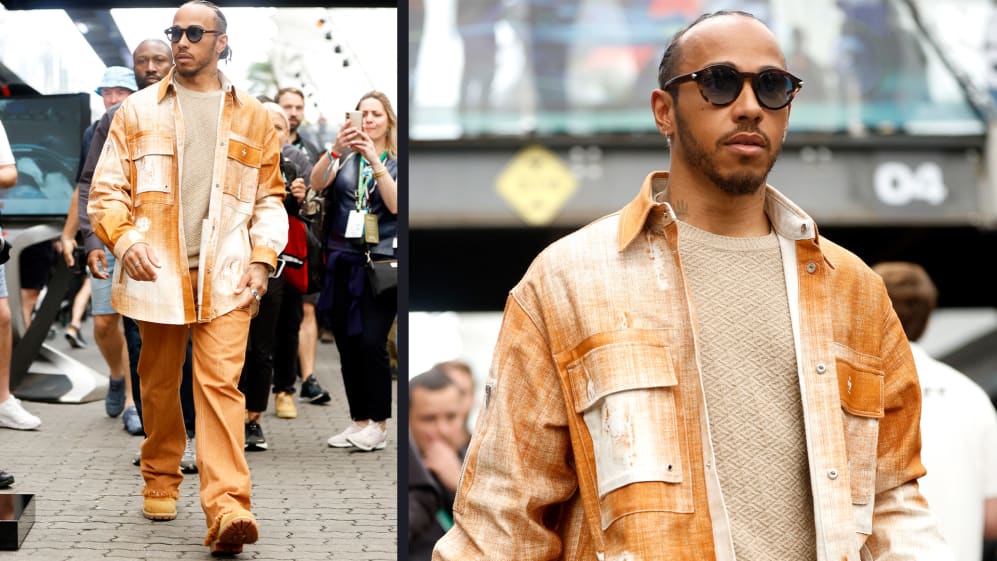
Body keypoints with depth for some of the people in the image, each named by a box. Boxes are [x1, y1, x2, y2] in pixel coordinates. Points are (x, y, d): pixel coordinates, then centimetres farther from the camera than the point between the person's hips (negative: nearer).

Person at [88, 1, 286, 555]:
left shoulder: (252, 116, 10)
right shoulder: (139, 110, 9)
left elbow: (269, 197, 13)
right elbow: (107, 189, 7)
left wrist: (262, 259, 0)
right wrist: (124, 239, -10)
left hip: (226, 274, -1)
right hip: (156, 272, 1)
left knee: (221, 383, -12)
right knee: (159, 384, 11)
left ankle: (227, 506, -20)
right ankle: (160, 481, 30)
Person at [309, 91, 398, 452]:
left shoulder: (396, 162, 7)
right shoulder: (345, 158, 13)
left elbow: (395, 204, -9)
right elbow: (316, 183, -5)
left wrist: (375, 160, -18)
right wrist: (335, 150, -21)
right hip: (343, 261, 3)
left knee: (371, 342, -13)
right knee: (347, 346, 4)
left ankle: (378, 424, -5)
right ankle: (359, 421, 14)